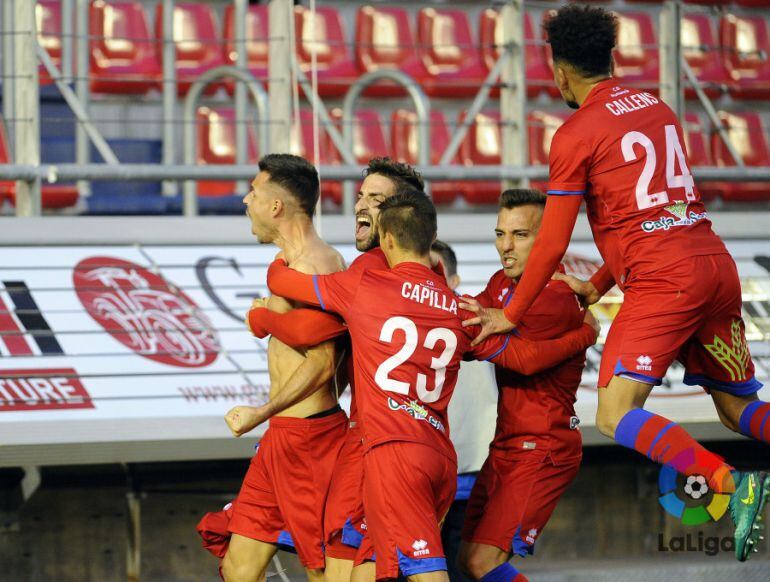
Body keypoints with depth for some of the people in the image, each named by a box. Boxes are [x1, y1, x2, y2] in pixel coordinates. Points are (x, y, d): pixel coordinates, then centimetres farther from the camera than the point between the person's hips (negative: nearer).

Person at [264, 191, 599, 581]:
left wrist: (281, 263, 39)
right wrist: (586, 334, 37)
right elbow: (525, 357, 19)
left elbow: (279, 281, 13)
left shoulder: (362, 287, 2)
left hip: (392, 450, -6)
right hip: (442, 458, 6)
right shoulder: (462, 311, 14)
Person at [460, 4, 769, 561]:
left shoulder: (577, 134, -2)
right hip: (717, 264, 8)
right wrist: (598, 286, 36)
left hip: (664, 279, -7)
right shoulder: (658, 109, 20)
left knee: (616, 416, -10)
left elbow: (552, 244, -2)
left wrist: (510, 315, 10)